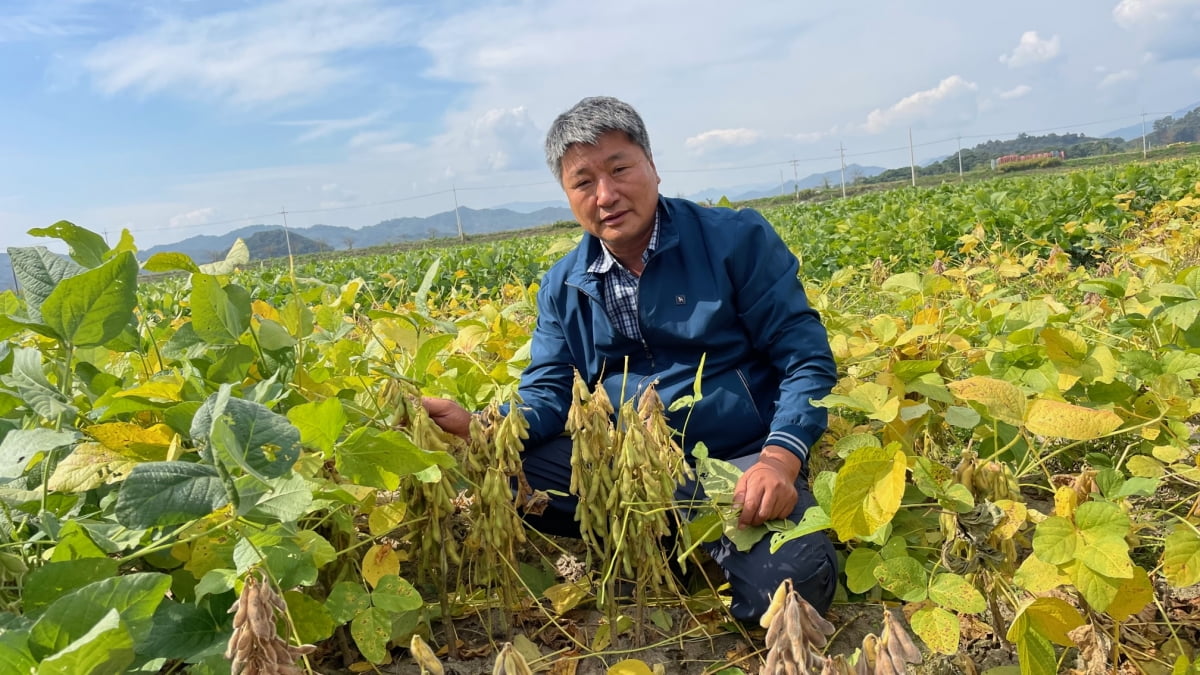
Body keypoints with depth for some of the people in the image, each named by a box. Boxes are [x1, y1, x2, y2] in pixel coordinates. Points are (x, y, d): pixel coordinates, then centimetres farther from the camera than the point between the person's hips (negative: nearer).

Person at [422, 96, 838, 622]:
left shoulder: (736, 240, -4)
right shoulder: (563, 287, 7)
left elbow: (806, 359, -6)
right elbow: (548, 397, 3)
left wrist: (780, 457, -23)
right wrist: (476, 426, -19)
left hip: (740, 460, -3)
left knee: (781, 585, -31)